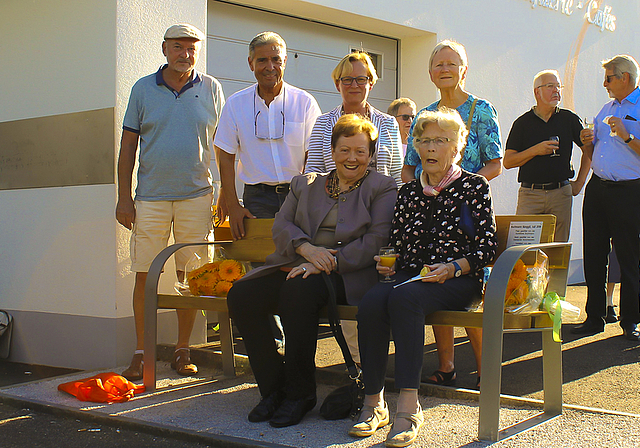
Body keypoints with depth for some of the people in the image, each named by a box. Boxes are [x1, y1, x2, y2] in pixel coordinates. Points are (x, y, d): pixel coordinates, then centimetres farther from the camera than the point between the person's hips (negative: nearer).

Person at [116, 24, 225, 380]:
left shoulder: (211, 90, 6)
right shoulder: (143, 89, 6)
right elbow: (128, 145, 8)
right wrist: (123, 197, 2)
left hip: (196, 195, 0)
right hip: (150, 197, 0)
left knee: (191, 276, 3)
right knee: (145, 276, 0)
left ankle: (183, 351, 15)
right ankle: (141, 353, 10)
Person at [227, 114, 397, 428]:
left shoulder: (382, 188, 10)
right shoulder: (305, 184, 23)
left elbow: (376, 241, -4)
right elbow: (281, 225, 12)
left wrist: (329, 261, -17)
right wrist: (306, 248, -11)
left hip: (348, 274, -5)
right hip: (298, 266, 5)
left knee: (299, 289, -36)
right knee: (241, 294, -21)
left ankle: (300, 393, -21)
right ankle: (273, 388, -9)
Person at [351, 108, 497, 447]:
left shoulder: (474, 186, 7)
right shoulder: (408, 192, 20)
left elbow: (487, 247, 1)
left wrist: (453, 267, -14)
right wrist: (387, 263, 1)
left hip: (458, 280, -4)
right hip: (410, 275, 4)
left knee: (403, 297, -37)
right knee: (371, 302, -31)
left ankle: (408, 406, -38)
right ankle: (373, 402, -26)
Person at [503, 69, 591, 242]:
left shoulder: (569, 119, 9)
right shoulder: (523, 122, 5)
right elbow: (507, 161, 1)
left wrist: (579, 182, 12)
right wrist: (535, 150, -11)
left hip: (561, 194, 2)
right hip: (530, 194, -1)